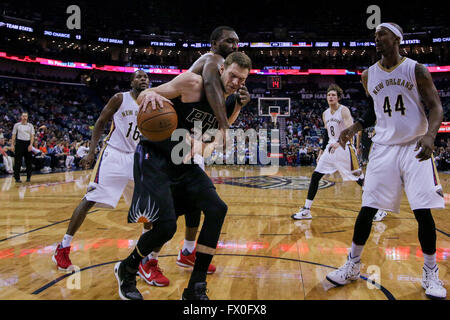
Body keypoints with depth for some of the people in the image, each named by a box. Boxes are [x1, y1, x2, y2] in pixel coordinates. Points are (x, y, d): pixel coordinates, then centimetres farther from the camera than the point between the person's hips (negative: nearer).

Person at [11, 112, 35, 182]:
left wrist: (31, 144, -9)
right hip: (19, 143, -1)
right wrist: (12, 145, -3)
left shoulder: (30, 125, 7)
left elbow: (32, 136, 3)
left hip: (28, 143, 1)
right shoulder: (17, 125, 5)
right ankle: (17, 177, 3)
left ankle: (28, 177, 14)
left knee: (28, 161, 5)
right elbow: (14, 135, 5)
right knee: (18, 162, -3)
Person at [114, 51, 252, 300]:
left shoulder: (231, 100, 2)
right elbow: (144, 96, -11)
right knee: (165, 225, -17)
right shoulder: (192, 83, -16)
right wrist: (150, 95, -37)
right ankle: (126, 270, 17)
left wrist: (238, 106, -2)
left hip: (184, 163, 7)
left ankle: (195, 290, 4)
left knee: (217, 209, -7)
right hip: (155, 156, -7)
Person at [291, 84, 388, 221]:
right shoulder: (325, 114, 11)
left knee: (360, 179, -3)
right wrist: (322, 150, 18)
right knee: (315, 176, -1)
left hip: (344, 148, -6)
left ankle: (380, 208, 13)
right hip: (330, 148, 7)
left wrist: (339, 143, -38)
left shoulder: (344, 110, -10)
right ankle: (306, 210, 6)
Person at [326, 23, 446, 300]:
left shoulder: (416, 69, -3)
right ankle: (353, 265, 14)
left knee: (423, 211, -4)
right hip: (383, 147, 3)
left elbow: (436, 106, -6)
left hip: (415, 147, -2)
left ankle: (431, 273, 16)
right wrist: (354, 128, 1)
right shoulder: (369, 75, 8)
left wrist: (430, 135, -25)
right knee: (367, 209, 0)